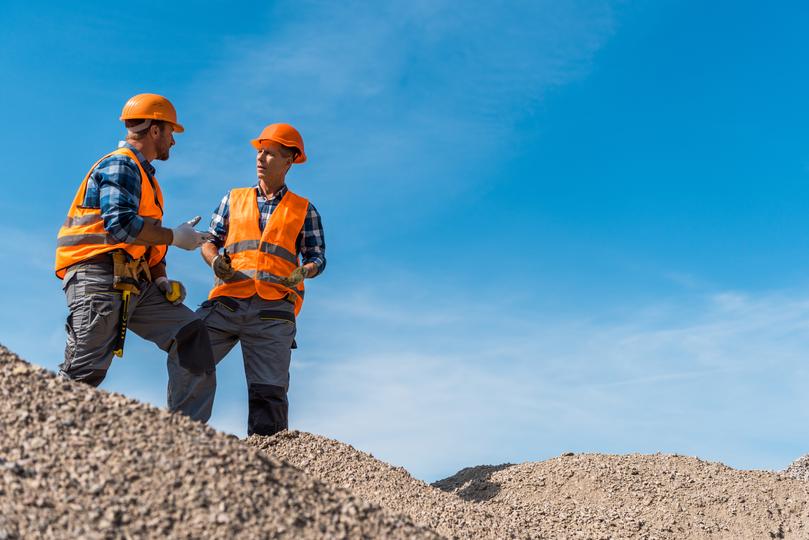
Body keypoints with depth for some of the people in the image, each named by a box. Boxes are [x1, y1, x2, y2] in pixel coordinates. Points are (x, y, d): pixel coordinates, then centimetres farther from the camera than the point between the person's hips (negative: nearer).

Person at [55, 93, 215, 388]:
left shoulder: (145, 175, 27)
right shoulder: (120, 165, -5)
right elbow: (121, 225, -21)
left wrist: (161, 279, 10)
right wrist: (175, 237, -10)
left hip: (135, 285, 9)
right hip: (98, 279, -9)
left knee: (191, 333, -2)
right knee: (85, 373, -14)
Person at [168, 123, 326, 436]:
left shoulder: (304, 210, 15)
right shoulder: (234, 199, 21)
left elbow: (317, 258, 14)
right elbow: (209, 242, 20)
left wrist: (302, 272, -9)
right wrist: (215, 260, -3)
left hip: (274, 307, -1)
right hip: (228, 301, 2)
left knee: (269, 390, -6)